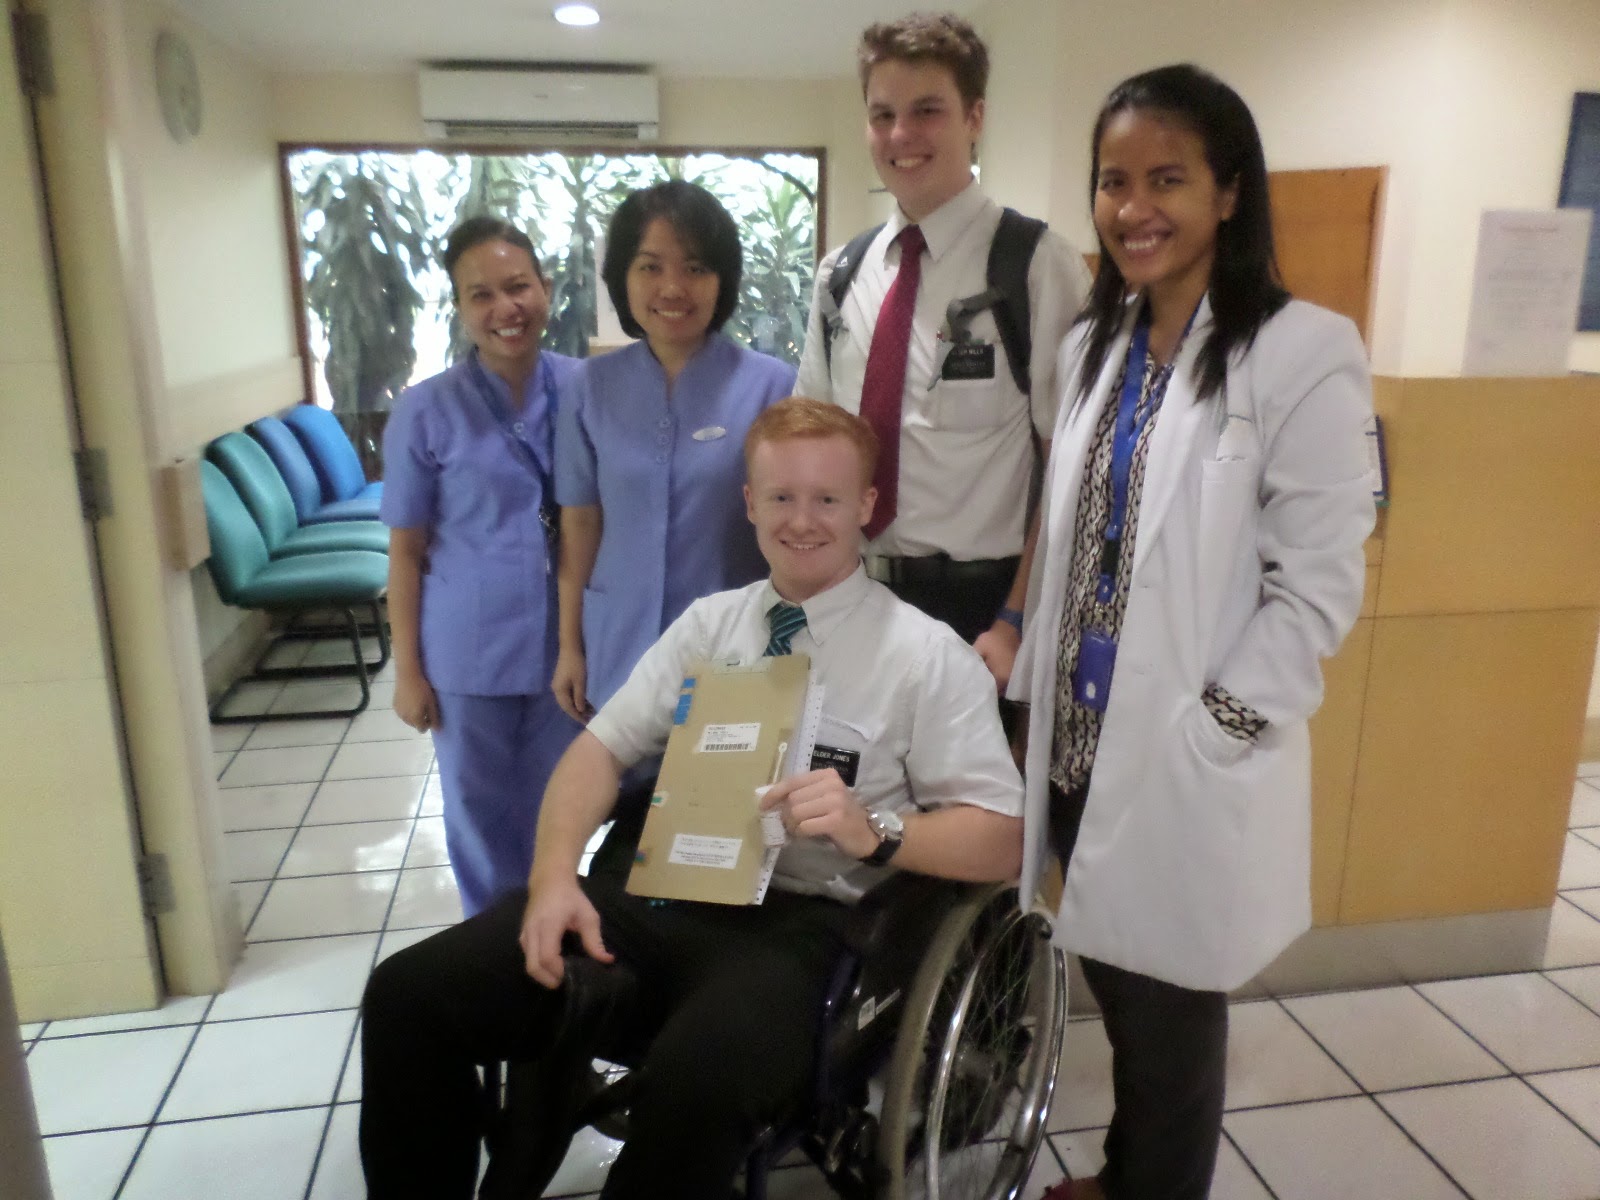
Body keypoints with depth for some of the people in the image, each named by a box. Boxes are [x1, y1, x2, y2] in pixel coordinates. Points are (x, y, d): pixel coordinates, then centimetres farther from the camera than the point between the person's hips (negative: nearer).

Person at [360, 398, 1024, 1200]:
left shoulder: (927, 655, 0)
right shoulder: (708, 623, 15)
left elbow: (1000, 841, -2)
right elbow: (602, 746, 12)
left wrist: (873, 831, -21)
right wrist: (554, 874, -7)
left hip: (800, 924, -4)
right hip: (657, 894, 5)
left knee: (698, 1076, -37)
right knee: (409, 993, -11)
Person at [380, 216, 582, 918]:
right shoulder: (424, 413, -10)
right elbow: (406, 550, -3)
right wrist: (407, 669, -3)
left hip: (564, 644, 2)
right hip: (469, 654, -1)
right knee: (481, 814, 15)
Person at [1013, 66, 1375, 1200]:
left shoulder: (1304, 352, -13)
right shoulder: (1095, 343, 7)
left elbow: (1320, 588, -14)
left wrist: (1205, 731, -15)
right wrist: (1037, 694, 10)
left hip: (1189, 766, -6)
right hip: (1083, 744, 6)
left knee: (1170, 1021, 12)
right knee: (1119, 991, 22)